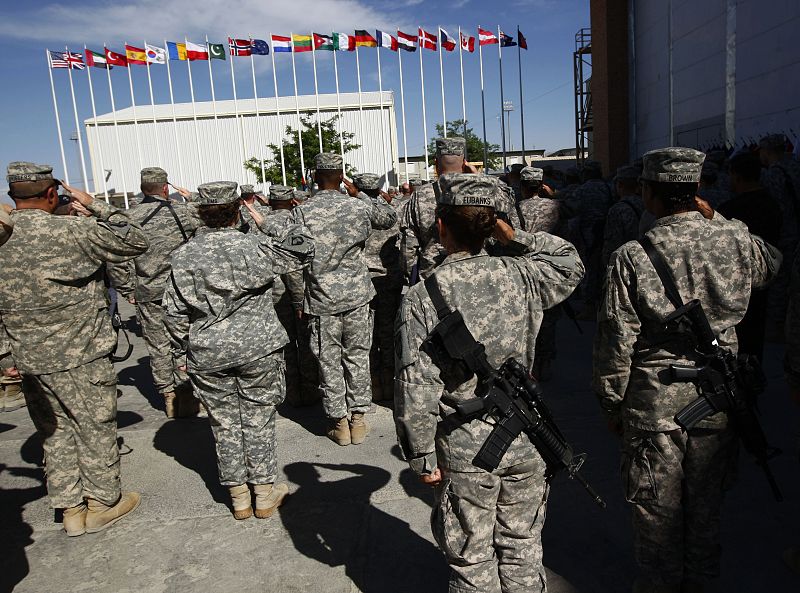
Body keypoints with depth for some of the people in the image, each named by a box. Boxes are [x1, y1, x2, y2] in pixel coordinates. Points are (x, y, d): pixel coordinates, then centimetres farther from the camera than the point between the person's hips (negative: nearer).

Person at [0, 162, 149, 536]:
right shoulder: (71, 231, -17)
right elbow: (136, 242, -8)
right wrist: (95, 206, -2)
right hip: (79, 357, -6)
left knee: (55, 433, 17)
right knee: (96, 429, 11)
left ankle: (71, 509, 28)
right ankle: (102, 504, 24)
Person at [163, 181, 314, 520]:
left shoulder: (184, 256, -3)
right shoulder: (254, 247, -11)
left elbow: (174, 313, 1)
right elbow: (302, 251, -4)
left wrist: (182, 352, 12)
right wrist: (268, 225, 0)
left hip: (208, 354, 2)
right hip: (258, 348, -2)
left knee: (224, 423, 13)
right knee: (258, 418, 11)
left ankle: (239, 498, 24)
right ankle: (265, 493, 21)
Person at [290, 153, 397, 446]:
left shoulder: (300, 213, -7)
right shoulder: (359, 206, -4)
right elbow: (391, 217, 16)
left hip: (321, 299, -1)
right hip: (357, 295, 2)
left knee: (329, 361, 10)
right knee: (357, 356, 13)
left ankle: (339, 422, 19)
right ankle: (358, 418, 21)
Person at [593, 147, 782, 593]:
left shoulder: (631, 258, -18)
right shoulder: (738, 241, -7)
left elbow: (616, 343, -14)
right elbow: (773, 265, 19)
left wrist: (611, 403, -1)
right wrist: (715, 219, 13)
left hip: (654, 404, -3)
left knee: (657, 508, 15)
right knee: (707, 502, 22)